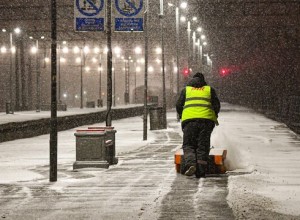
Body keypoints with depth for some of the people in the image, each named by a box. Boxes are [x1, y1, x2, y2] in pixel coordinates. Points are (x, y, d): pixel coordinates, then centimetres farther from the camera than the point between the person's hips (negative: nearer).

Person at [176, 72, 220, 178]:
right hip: (207, 119, 1)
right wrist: (214, 116, 33)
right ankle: (200, 171, -6)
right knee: (203, 146, 4)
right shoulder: (210, 89, 23)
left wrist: (181, 116, 33)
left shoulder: (186, 89, 22)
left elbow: (178, 105, 16)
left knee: (188, 144, 4)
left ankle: (190, 164, -22)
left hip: (189, 118, -1)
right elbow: (217, 105, 16)